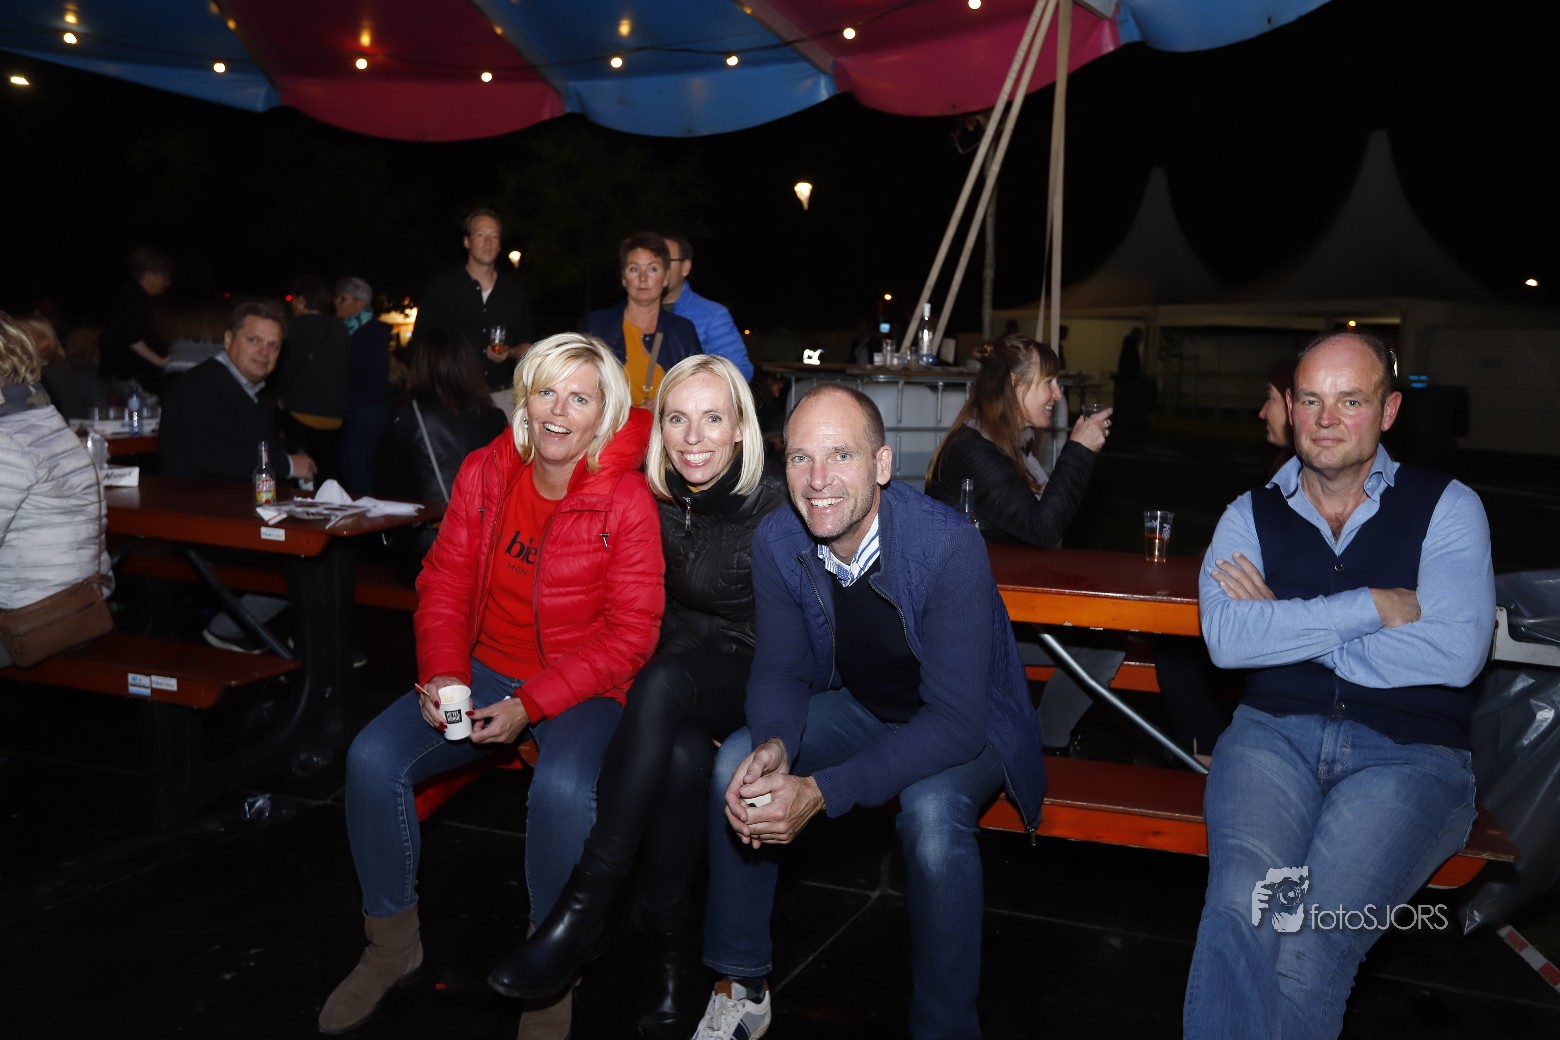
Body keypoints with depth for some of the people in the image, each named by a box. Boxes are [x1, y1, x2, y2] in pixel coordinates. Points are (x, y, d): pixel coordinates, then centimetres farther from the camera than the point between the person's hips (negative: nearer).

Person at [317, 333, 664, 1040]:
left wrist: (532, 704, -20)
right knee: (372, 758, -16)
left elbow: (632, 633, -12)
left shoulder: (628, 500, -13)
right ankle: (393, 944, 8)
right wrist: (442, 674, -11)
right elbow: (443, 584, 7)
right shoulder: (484, 473, 1)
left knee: (562, 788, -35)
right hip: (486, 672, 5)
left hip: (582, 688, -4)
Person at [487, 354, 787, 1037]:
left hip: (749, 684, -3)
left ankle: (582, 910, -31)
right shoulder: (651, 501, 0)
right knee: (682, 756, -33)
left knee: (665, 682, -35)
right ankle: (667, 955, -19)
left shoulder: (776, 508, -10)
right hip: (674, 685, 3)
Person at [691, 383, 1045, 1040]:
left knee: (931, 813, -34)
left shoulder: (949, 548, -33)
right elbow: (780, 671, -6)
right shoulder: (778, 542, -16)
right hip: (859, 708, 5)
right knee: (737, 766, -14)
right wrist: (774, 746, -31)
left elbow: (955, 720, -33)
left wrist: (822, 792, -42)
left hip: (968, 726, -5)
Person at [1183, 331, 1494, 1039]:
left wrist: (1287, 627, -5)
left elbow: (1456, 653, -9)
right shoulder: (1251, 516, 12)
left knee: (1314, 939, -26)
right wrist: (1374, 607, -9)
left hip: (1410, 753, -1)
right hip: (1275, 734, 2)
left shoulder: (1446, 508, 7)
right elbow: (1225, 639, -6)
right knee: (1242, 907, -28)